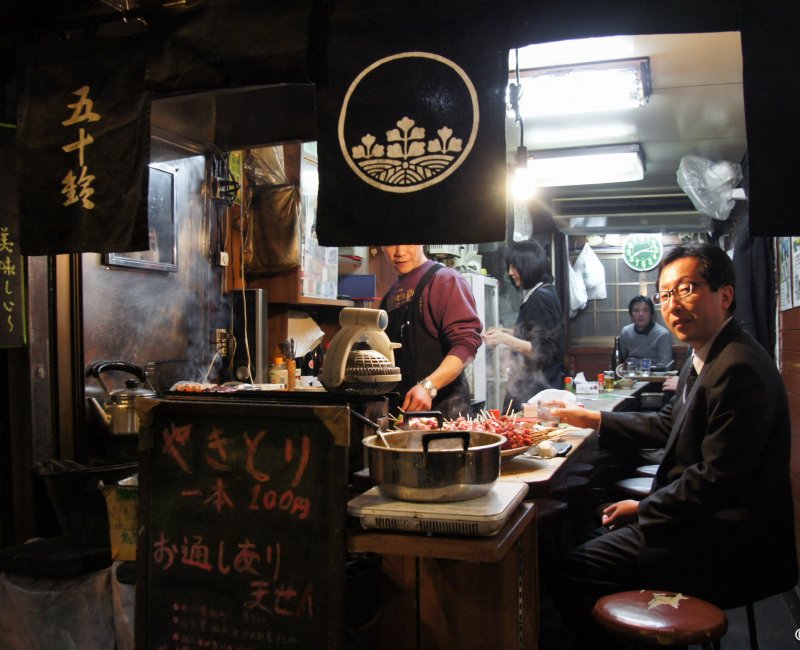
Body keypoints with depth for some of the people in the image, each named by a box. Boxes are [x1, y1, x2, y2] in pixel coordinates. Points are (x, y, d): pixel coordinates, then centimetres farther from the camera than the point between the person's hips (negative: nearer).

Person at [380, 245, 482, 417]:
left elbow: (466, 342, -14)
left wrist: (428, 387, -25)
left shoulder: (447, 280, -4)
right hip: (399, 404, 6)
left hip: (443, 403, -5)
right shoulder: (390, 296, 16)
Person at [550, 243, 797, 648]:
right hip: (707, 518, 10)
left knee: (575, 573, -11)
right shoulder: (704, 358, 8)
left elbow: (717, 479, -25)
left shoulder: (738, 368, -24)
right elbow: (668, 425, 19)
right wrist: (593, 420, 14)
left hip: (728, 538, -10)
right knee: (603, 536, 20)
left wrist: (643, 509, -13)